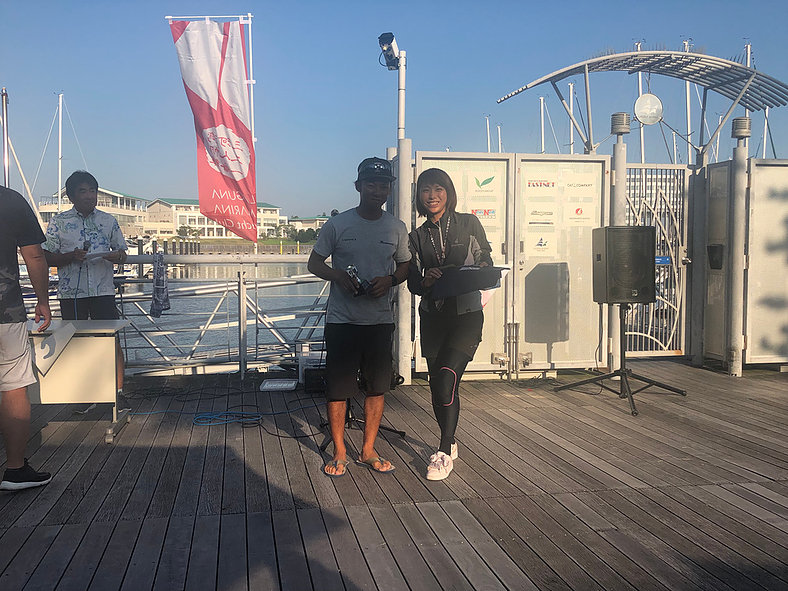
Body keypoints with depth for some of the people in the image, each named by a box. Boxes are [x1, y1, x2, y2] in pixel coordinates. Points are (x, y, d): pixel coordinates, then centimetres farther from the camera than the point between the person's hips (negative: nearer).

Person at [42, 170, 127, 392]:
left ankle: (118, 391, 2)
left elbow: (122, 253, 13)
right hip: (71, 292, 0)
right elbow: (47, 258, 3)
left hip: (103, 291, 0)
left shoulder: (108, 221, 9)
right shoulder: (59, 222, 4)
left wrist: (117, 257, -10)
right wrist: (71, 256, -15)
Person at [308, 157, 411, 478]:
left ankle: (368, 451, 22)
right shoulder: (337, 225, -2)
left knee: (377, 386, 8)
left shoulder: (396, 228, 5)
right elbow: (314, 263, 5)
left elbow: (406, 266, 14)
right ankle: (339, 453, 16)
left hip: (381, 320, 3)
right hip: (342, 319, -2)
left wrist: (390, 279, -8)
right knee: (337, 387, 1)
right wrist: (338, 275, -16)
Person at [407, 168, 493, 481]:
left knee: (446, 379, -16)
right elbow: (412, 282, 8)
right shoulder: (417, 237, 9)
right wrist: (425, 281, -14)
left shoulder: (469, 224, 2)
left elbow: (487, 262, 7)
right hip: (432, 316, 4)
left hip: (466, 314, -4)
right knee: (437, 384, 8)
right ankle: (449, 444, 28)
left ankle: (444, 453, -4)